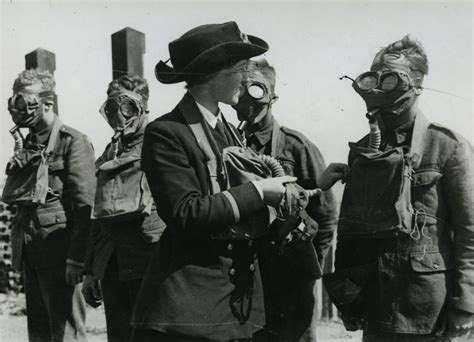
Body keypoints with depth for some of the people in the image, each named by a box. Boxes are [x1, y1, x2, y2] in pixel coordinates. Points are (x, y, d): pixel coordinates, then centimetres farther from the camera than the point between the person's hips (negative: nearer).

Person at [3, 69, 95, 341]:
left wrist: (76, 258, -18)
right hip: (29, 254, 8)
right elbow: (16, 199, 19)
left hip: (58, 252, -7)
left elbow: (85, 206, -12)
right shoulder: (25, 145, 16)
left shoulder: (73, 142, -6)